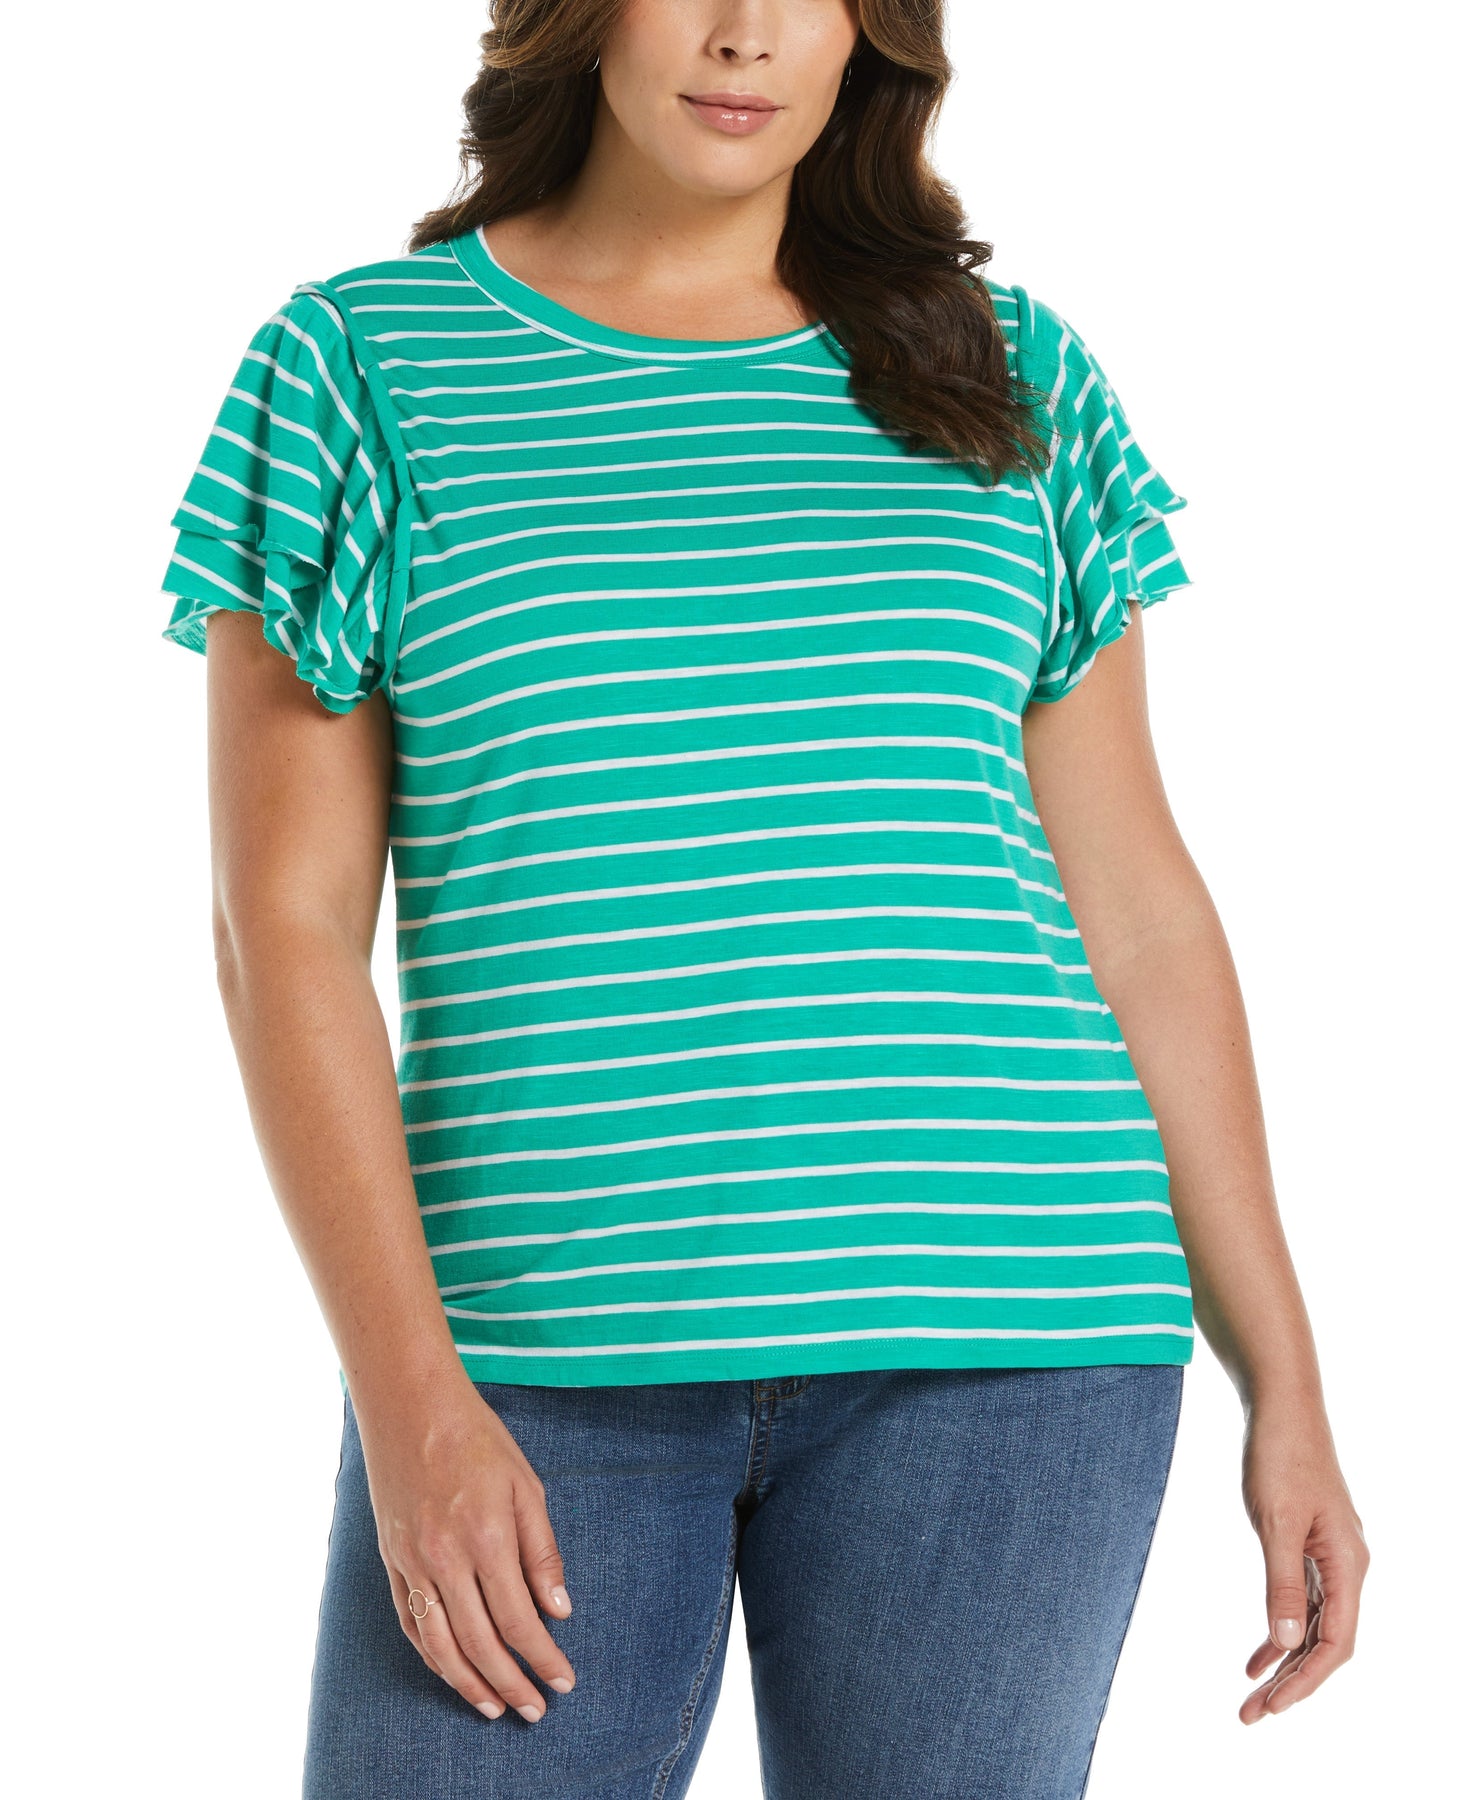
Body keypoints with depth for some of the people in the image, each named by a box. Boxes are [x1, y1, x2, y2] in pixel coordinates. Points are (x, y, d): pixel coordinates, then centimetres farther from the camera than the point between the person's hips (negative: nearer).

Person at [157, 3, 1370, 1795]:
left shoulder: (1009, 385, 11)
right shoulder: (361, 364, 5)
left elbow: (1137, 906, 12)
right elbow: (285, 921, 0)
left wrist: (1285, 1382, 8)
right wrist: (407, 1395, -10)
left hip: (988, 1333, 2)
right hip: (539, 1356, -1)